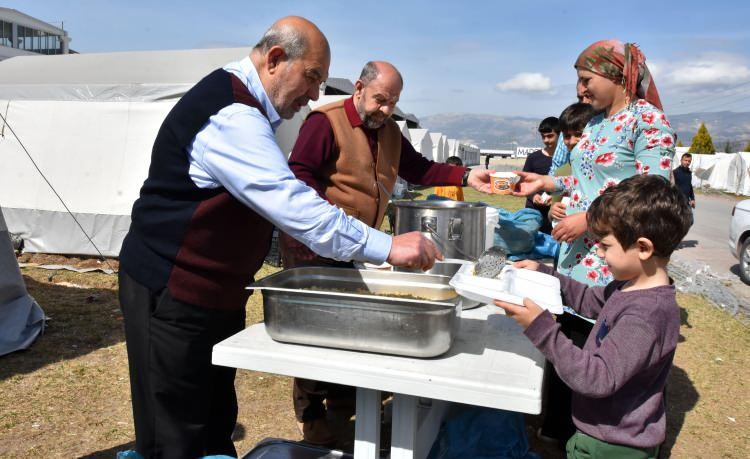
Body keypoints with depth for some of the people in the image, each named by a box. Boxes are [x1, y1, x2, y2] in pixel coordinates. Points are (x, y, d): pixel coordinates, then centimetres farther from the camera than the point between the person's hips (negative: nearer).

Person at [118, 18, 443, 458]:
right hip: (173, 293, -9)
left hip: (213, 289, 10)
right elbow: (292, 202, -31)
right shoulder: (231, 116, -22)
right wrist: (388, 246, -29)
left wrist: (283, 236, 7)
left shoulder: (241, 105, 11)